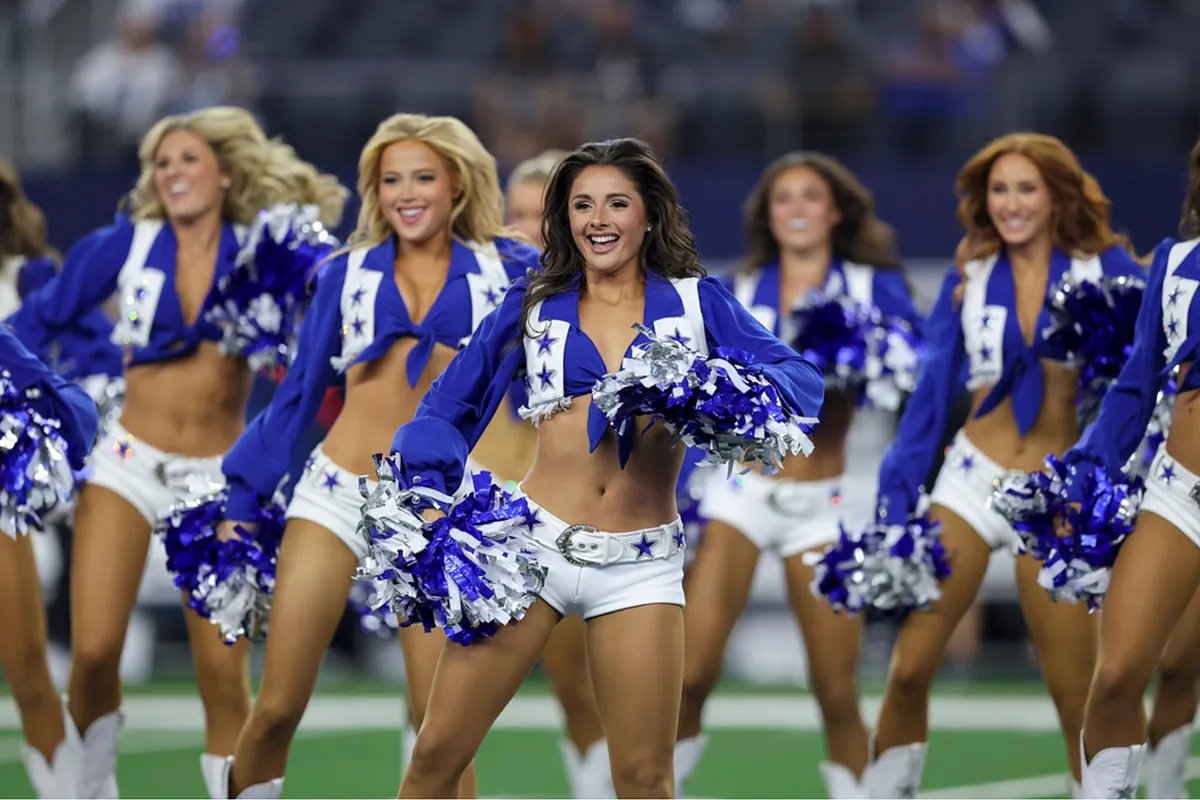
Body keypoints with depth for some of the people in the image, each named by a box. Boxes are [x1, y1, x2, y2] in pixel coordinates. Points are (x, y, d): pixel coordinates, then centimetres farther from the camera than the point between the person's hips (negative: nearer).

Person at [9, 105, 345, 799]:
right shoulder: (126, 245, 0)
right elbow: (42, 319, 6)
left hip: (220, 475, 0)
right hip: (129, 462, 0)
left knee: (224, 672, -4)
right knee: (94, 650, -10)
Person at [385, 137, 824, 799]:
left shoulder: (696, 301, 7)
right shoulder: (533, 305, 9)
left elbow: (799, 378, -2)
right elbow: (451, 405, 9)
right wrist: (425, 492, -8)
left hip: (641, 564, 0)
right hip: (531, 542, 0)